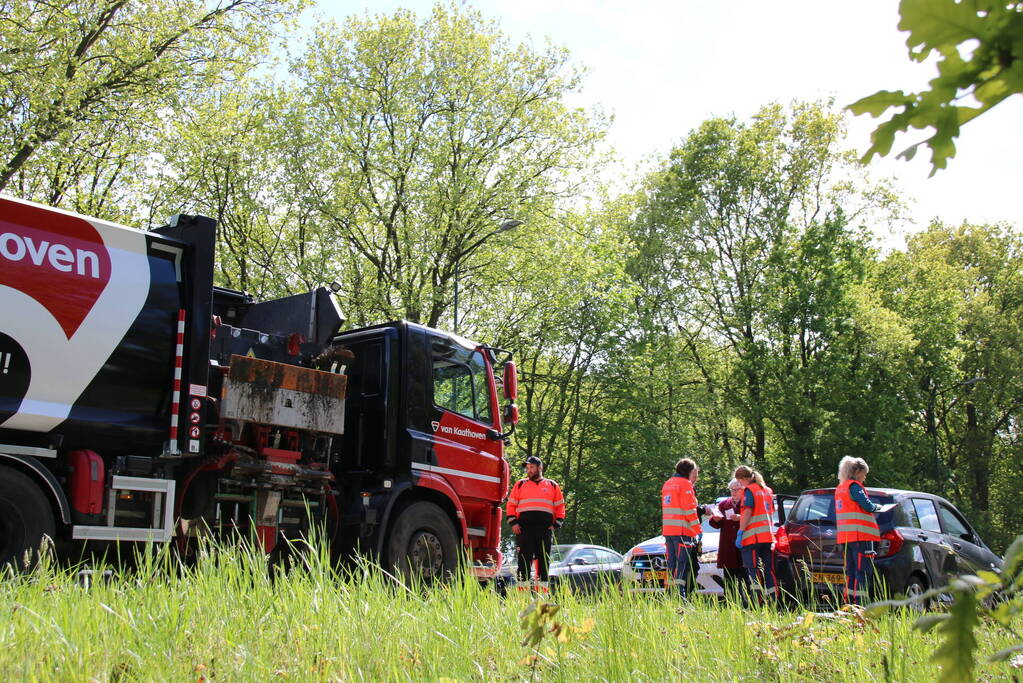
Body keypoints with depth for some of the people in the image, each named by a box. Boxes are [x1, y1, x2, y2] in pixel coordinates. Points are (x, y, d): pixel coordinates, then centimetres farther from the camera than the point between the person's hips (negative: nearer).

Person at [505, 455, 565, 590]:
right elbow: (511, 505, 10)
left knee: (544, 560, 3)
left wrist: (556, 525, 2)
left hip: (546, 529, 1)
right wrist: (513, 523, -2)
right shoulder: (520, 484, 14)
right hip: (524, 528, -1)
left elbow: (560, 507, 13)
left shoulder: (552, 485, 14)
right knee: (524, 559, -4)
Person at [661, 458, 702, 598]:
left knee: (672, 561, 10)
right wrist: (698, 530, -9)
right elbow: (690, 509, -12)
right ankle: (679, 593, -14)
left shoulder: (667, 484, 20)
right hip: (682, 530, -8)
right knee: (683, 562, -8)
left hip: (667, 529, 8)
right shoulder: (685, 484, -6)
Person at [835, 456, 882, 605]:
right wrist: (876, 507, 5)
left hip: (844, 537, 9)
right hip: (860, 535, -9)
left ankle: (849, 603, 10)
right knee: (863, 572, -9)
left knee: (851, 572, 11)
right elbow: (867, 505, -15)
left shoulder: (839, 489, 21)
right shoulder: (854, 486, -8)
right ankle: (860, 604, -14)